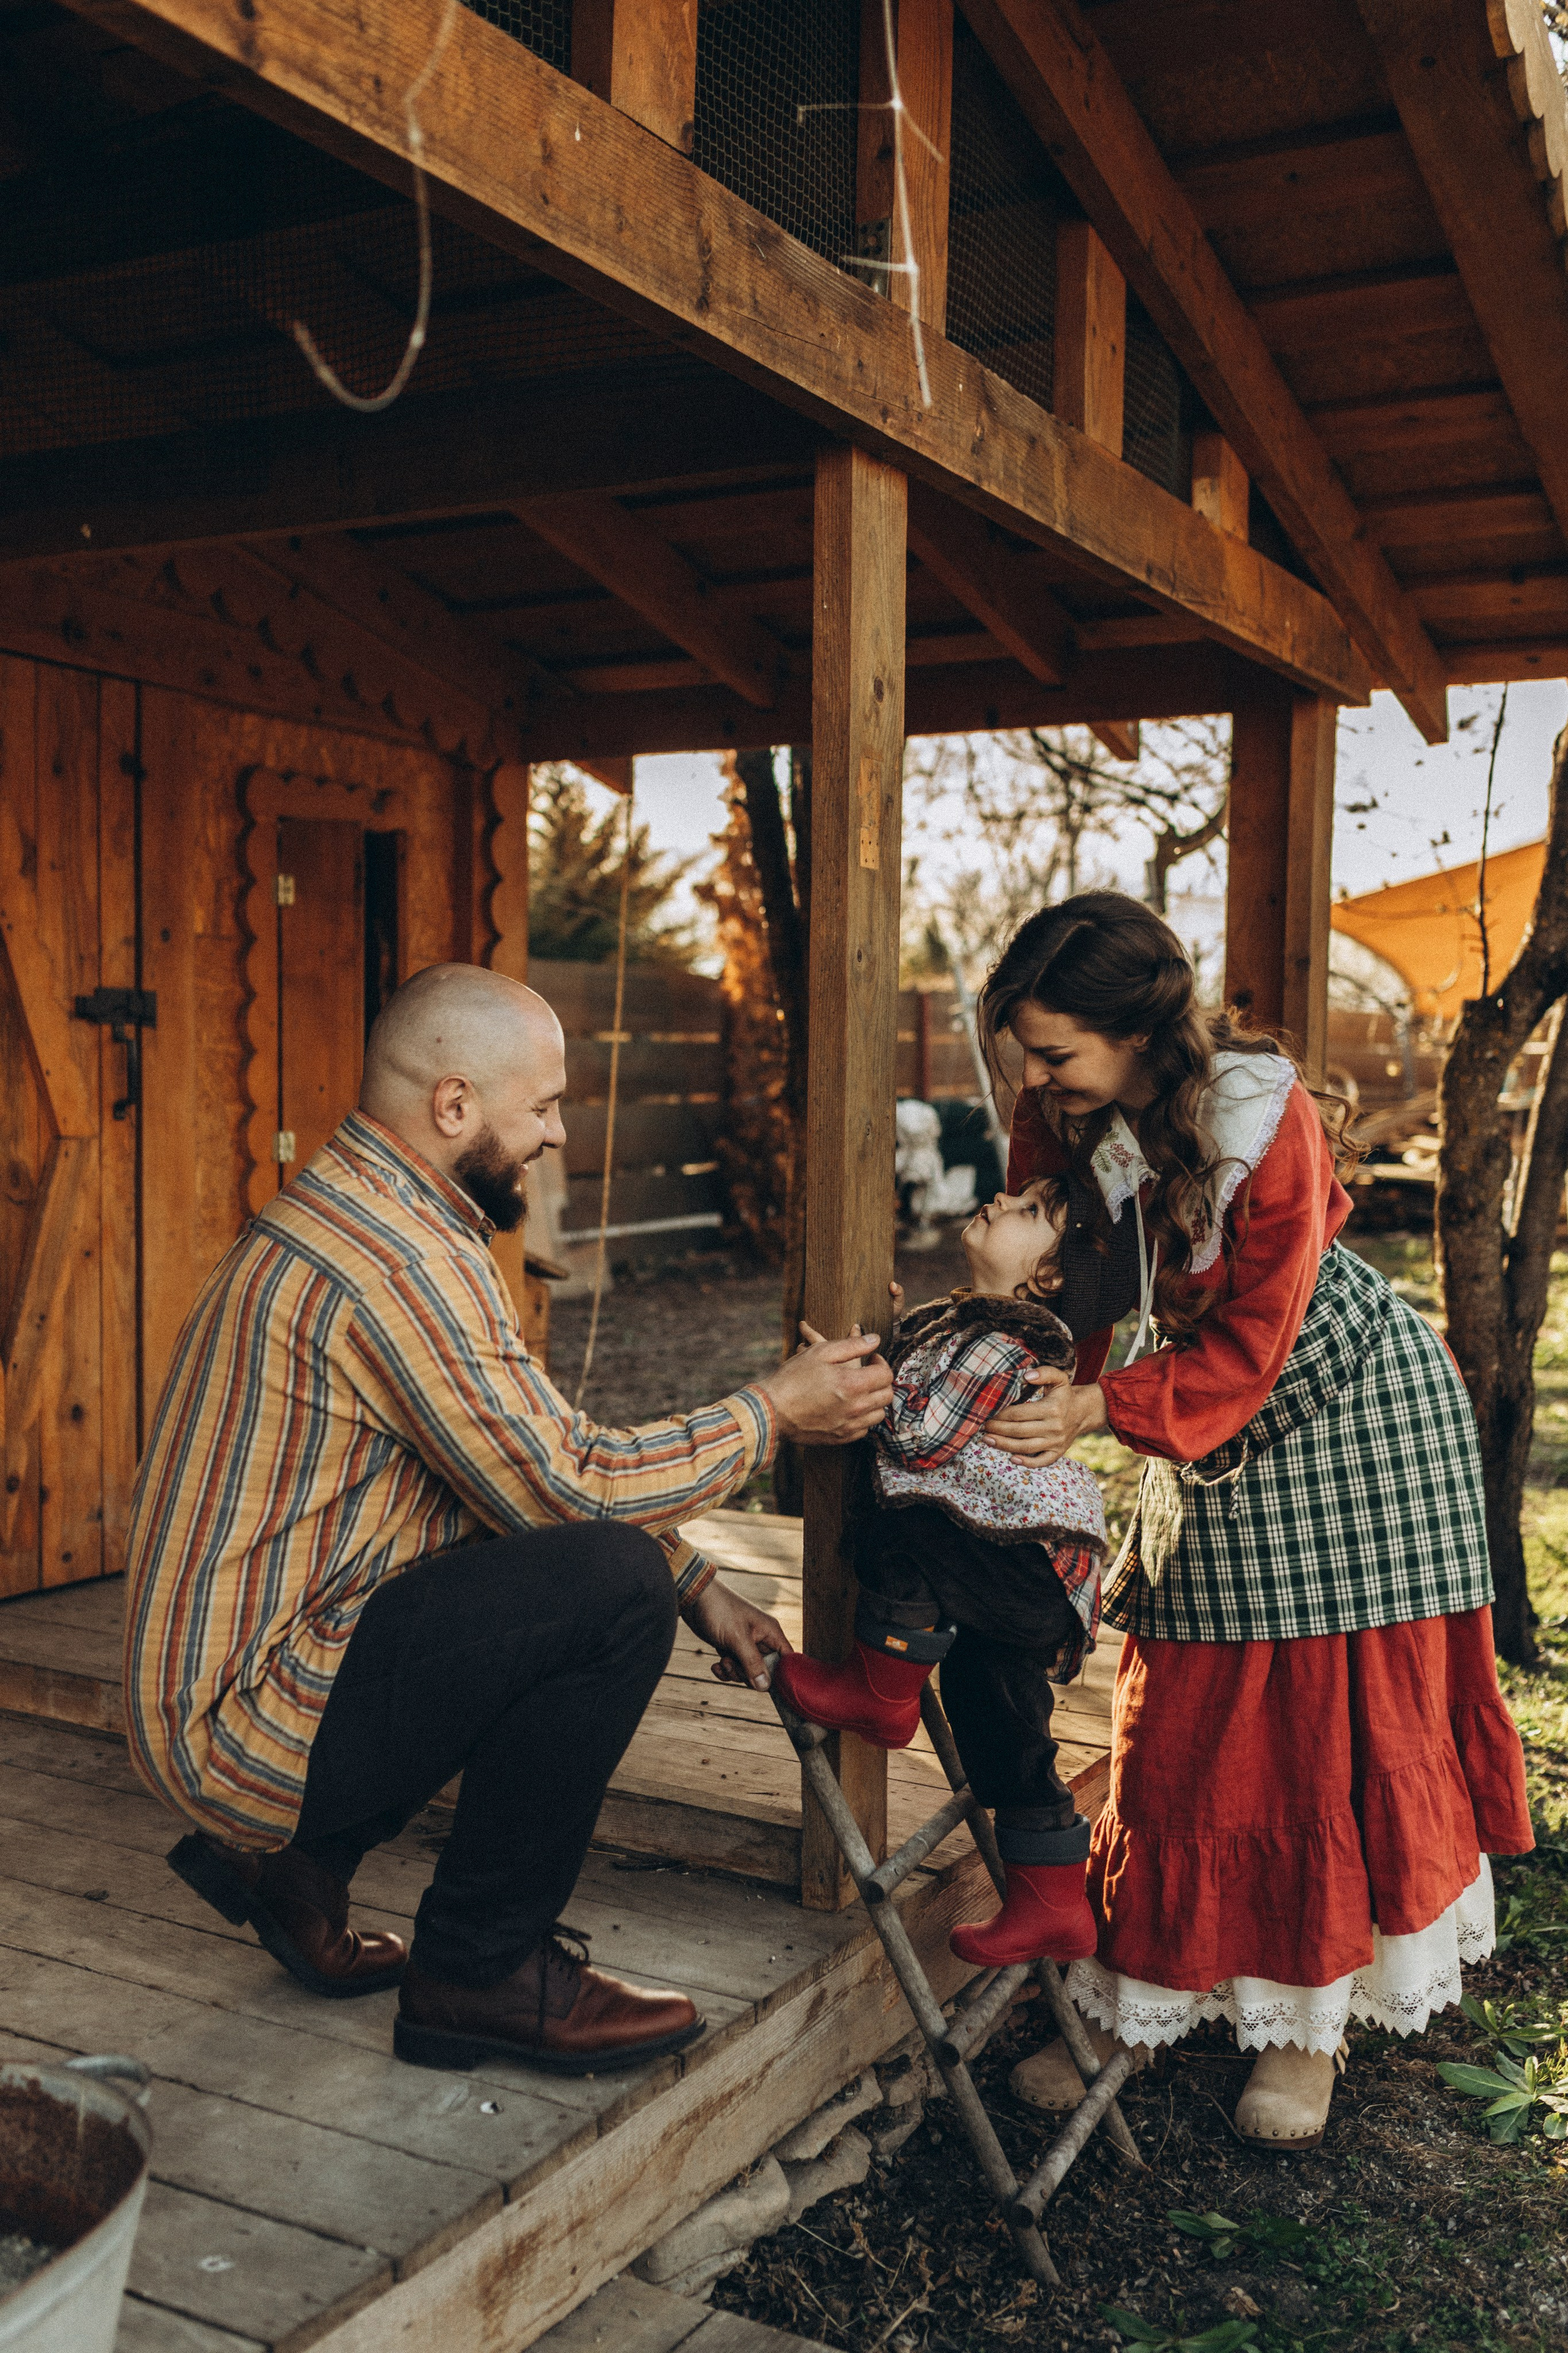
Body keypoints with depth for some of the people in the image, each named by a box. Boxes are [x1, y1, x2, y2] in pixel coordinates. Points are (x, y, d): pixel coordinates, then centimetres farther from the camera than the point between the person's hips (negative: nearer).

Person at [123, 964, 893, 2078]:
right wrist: (773, 1412, -6)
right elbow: (570, 1483, -19)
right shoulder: (389, 1260, -22)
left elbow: (538, 1455, 15)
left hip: (218, 1676, 10)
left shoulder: (360, 1215, 11)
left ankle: (293, 1862, 18)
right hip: (253, 1721, -10)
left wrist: (696, 1588, 10)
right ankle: (483, 1973, -2)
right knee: (612, 1583, -20)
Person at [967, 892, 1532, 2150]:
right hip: (1213, 1418, 5)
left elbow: (1250, 1340, -27)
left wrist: (1102, 1408, -36)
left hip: (1345, 1399, -5)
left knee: (1336, 1714, 1)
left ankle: (1308, 2021, 16)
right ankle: (1141, 2001, 18)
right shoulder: (1061, 1121, -13)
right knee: (1181, 1716, 7)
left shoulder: (1265, 1117, -29)